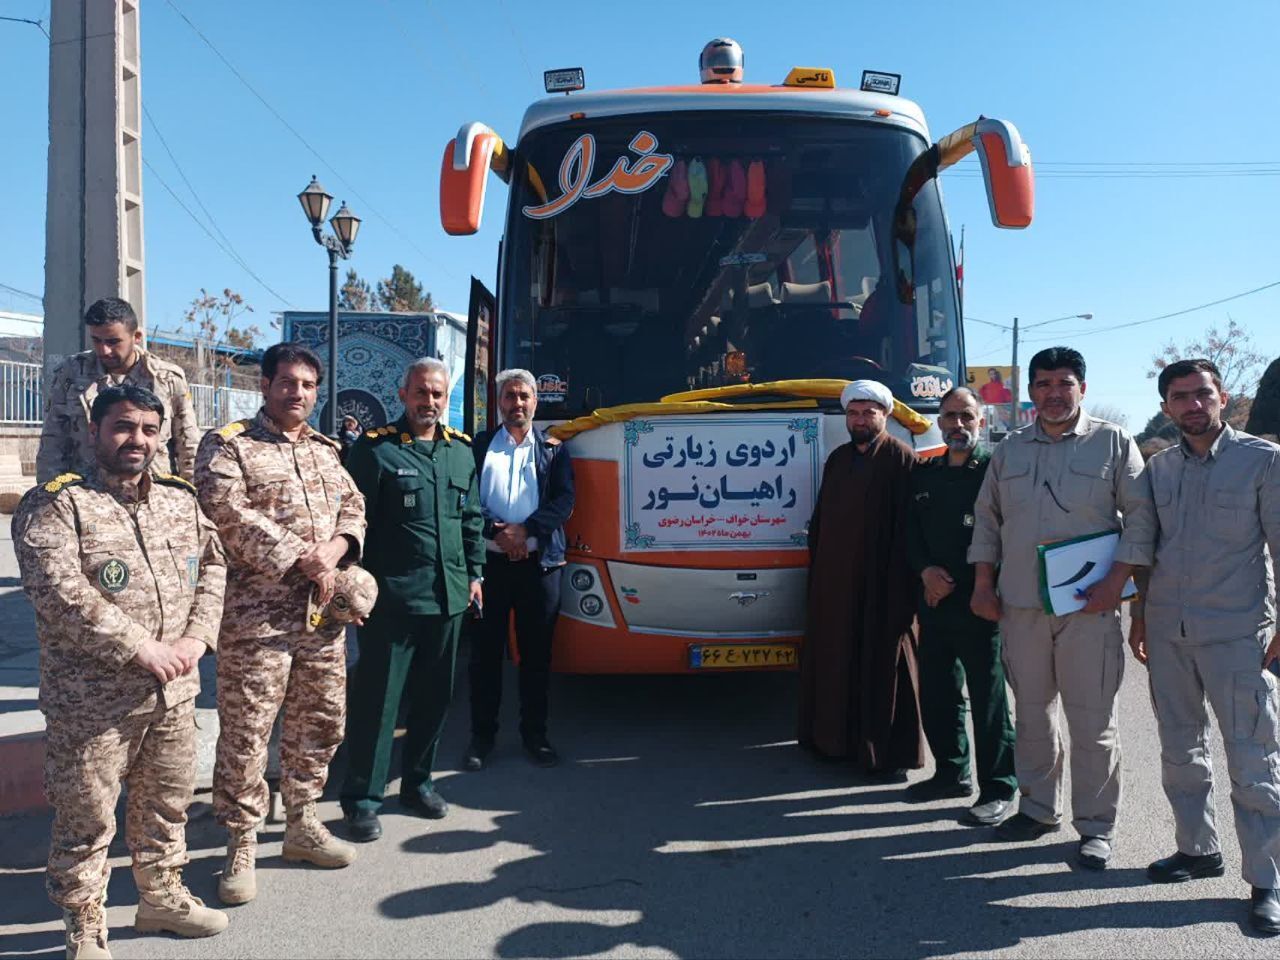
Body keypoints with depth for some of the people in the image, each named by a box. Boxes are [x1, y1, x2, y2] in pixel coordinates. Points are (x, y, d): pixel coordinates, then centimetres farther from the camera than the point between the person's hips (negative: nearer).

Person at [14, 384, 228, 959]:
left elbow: (212, 567, 10)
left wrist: (195, 639, -6)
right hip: (91, 700, -5)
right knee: (87, 820, 7)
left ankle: (161, 896, 40)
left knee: (167, 802, 20)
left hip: (173, 692, 6)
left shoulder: (180, 499, 9)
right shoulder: (55, 503, -9)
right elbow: (59, 592, -20)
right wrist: (142, 648, -21)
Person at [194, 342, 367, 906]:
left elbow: (353, 510, 13)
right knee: (245, 734, -1)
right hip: (255, 614, -6)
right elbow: (233, 517, -15)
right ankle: (241, 847, 14)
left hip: (323, 614, 6)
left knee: (321, 722, 14)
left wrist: (332, 552, -8)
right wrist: (303, 560, -15)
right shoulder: (227, 447, -2)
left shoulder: (326, 450, 17)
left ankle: (302, 824, 31)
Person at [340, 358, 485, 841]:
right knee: (376, 698, 1)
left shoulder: (461, 450, 11)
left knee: (435, 694, 16)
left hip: (449, 597, 6)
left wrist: (474, 572, 15)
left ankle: (417, 780, 32)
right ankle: (362, 798, 14)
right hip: (391, 597, -6)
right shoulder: (375, 449, -6)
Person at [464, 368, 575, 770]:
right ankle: (482, 734, 16)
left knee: (537, 653, 7)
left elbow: (564, 501, -1)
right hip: (489, 561, 0)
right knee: (485, 651, 5)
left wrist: (524, 530, -14)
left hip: (539, 563, 1)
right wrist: (497, 533, -15)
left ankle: (534, 733, 19)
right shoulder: (478, 447, 8)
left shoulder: (553, 449, 10)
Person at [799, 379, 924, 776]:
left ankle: (891, 752, 10)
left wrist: (901, 585, -17)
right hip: (834, 581, 7)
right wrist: (816, 570, 12)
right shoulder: (837, 459, 14)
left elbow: (909, 526, -12)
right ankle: (838, 736, 26)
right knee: (836, 660, 13)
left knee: (883, 665, 1)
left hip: (881, 584, -6)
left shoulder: (901, 459, -6)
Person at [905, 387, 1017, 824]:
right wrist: (926, 571, -3)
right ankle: (952, 772, 29)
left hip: (977, 606, -6)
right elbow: (910, 530, 15)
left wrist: (955, 583, -12)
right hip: (932, 603, 6)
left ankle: (997, 788, 11)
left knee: (988, 698, 0)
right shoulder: (924, 474, 15)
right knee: (936, 693, 13)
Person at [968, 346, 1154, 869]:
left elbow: (1140, 514, -2)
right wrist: (983, 584, 8)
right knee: (1031, 713, 13)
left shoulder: (1113, 443, 2)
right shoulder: (1010, 449, 12)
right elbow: (987, 517, 15)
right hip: (1020, 606, 4)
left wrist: (1117, 580, -12)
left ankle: (1096, 826, 15)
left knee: (1093, 721, 1)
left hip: (1089, 608, -3)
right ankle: (1038, 808, 28)